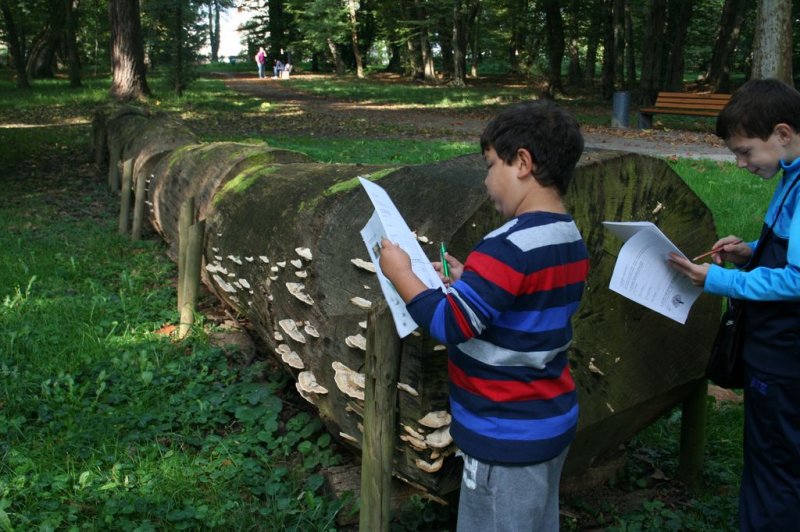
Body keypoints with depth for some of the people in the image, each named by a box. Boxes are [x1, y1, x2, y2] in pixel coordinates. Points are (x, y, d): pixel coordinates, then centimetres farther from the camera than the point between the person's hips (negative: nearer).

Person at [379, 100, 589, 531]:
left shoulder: (509, 247, -25)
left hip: (508, 436, -9)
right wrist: (469, 283, 9)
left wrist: (401, 273, -13)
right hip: (551, 420, 9)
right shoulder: (571, 242, 4)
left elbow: (449, 324, -26)